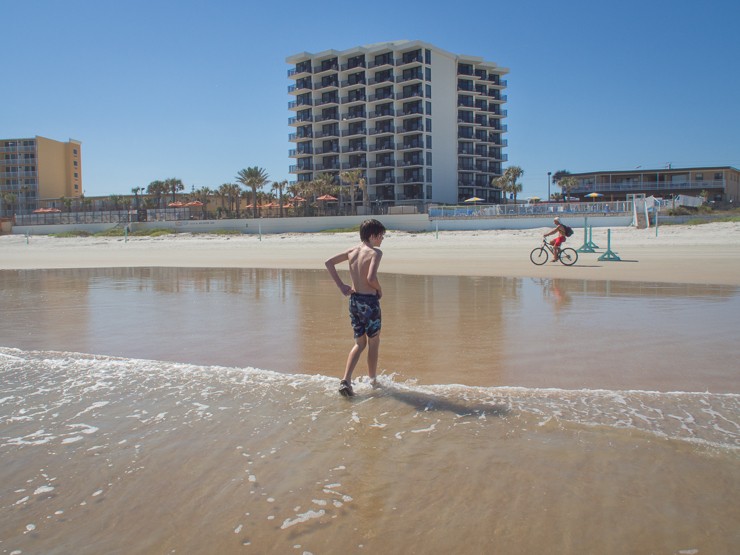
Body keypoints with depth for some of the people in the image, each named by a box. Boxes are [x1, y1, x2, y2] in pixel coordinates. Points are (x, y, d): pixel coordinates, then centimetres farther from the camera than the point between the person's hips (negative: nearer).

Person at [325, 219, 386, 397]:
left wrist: (341, 285, 8)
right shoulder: (376, 252, -13)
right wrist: (379, 290, -6)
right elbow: (371, 278, -26)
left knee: (360, 343, 16)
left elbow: (329, 262, 9)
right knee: (373, 343, 13)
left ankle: (345, 380, 2)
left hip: (354, 300, 6)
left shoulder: (352, 251, 7)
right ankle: (372, 381, 25)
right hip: (369, 301, -6)